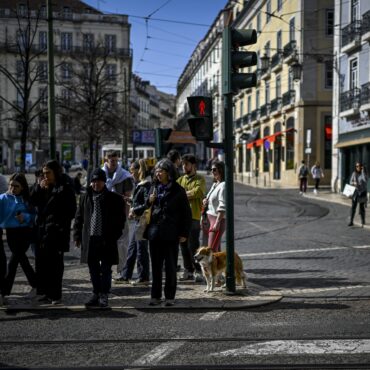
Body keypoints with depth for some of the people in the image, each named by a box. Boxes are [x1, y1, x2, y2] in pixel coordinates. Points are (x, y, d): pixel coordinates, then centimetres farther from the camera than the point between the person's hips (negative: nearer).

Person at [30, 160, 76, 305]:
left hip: (56, 231, -7)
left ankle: (55, 295, 2)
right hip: (42, 230, 7)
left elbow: (70, 211, -9)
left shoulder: (65, 188, -6)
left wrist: (62, 226, -14)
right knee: (42, 263, 8)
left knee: (55, 264, -3)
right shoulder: (43, 187, 14)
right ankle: (47, 292, 17)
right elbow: (33, 202, 9)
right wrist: (39, 188, -4)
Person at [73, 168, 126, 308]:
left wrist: (114, 236, -8)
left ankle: (104, 296, 9)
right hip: (90, 239, 3)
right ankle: (96, 294, 20)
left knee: (105, 269, 1)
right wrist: (77, 236, 5)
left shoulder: (114, 198, 0)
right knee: (93, 269, 10)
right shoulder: (85, 198, 10)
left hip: (107, 240, -3)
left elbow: (120, 219, 0)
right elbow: (79, 218, 12)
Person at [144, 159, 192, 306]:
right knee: (156, 266, 8)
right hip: (155, 232, 4)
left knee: (170, 267, 3)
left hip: (171, 234, -4)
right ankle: (155, 296, 15)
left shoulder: (178, 190, -1)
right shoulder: (153, 188, 11)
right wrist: (149, 202, -5)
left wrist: (184, 233, -6)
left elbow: (186, 213, -1)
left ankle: (170, 296, 11)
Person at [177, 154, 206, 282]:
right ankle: (188, 271, 18)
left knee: (193, 245, -8)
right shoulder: (180, 179, 18)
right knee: (183, 245, 9)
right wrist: (189, 194, -11)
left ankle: (199, 271, 0)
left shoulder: (200, 179, 0)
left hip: (194, 216, -6)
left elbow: (197, 191, -17)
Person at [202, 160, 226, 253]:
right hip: (210, 218, 9)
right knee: (216, 249, 12)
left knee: (212, 249, -12)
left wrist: (217, 222, -24)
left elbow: (222, 206, -20)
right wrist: (205, 201, 5)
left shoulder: (223, 185, -14)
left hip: (217, 219, -9)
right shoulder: (214, 184, 15)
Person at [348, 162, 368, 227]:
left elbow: (365, 180, -26)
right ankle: (351, 221, -5)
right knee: (353, 206, -5)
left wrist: (363, 171, -24)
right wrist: (354, 183, -16)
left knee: (362, 207, 5)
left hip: (362, 192, -2)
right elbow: (350, 182, 6)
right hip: (356, 191, 2)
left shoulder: (364, 173, -6)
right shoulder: (354, 173, 2)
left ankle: (363, 222, 19)